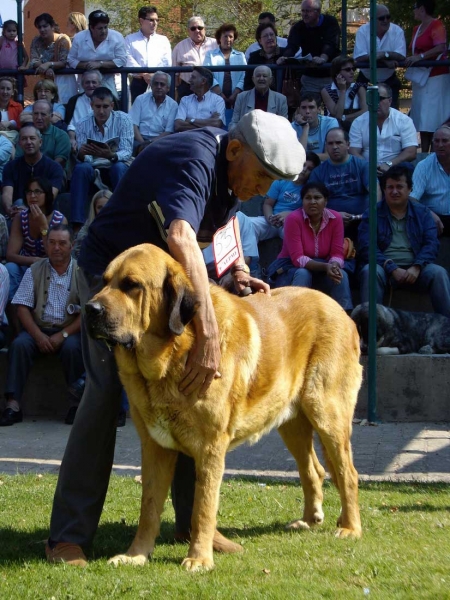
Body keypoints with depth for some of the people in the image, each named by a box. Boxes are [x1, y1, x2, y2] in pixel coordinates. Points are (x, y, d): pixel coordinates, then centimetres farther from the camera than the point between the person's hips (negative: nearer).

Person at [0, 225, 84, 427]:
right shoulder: (34, 272, 8)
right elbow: (22, 308, 1)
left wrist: (63, 335, -17)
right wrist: (39, 336, -14)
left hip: (70, 330, -2)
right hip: (39, 328, 2)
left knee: (72, 347, -34)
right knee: (19, 344, -28)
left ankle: (76, 402, -22)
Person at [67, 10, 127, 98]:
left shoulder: (117, 37, -5)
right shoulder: (79, 37, 1)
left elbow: (122, 61, -10)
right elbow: (71, 60, 4)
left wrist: (100, 64, -19)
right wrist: (86, 65, -15)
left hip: (107, 83, -2)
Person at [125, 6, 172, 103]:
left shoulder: (163, 40, 15)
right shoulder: (130, 39, 9)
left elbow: (167, 62, 4)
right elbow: (129, 61, -5)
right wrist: (144, 75, -17)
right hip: (138, 83, -1)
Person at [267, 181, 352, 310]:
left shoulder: (335, 218, -9)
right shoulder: (293, 219, -19)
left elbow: (337, 254, -10)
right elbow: (297, 258, -24)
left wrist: (334, 265, -34)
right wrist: (325, 266, -37)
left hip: (319, 272, 3)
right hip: (291, 268, -3)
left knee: (340, 274, -25)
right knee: (303, 274, -35)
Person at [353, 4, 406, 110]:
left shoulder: (397, 31, -12)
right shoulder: (363, 31, -15)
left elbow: (401, 56, -21)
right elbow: (359, 58, -26)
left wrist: (384, 54, -37)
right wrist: (385, 61, -31)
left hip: (389, 81, 0)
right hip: (366, 80, 0)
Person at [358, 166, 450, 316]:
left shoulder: (422, 213, 16)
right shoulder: (372, 214, 9)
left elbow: (431, 244, 4)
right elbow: (366, 247, -3)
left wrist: (416, 267, -16)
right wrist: (392, 268, -17)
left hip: (414, 270, 1)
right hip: (385, 268, -1)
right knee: (370, 271, -34)